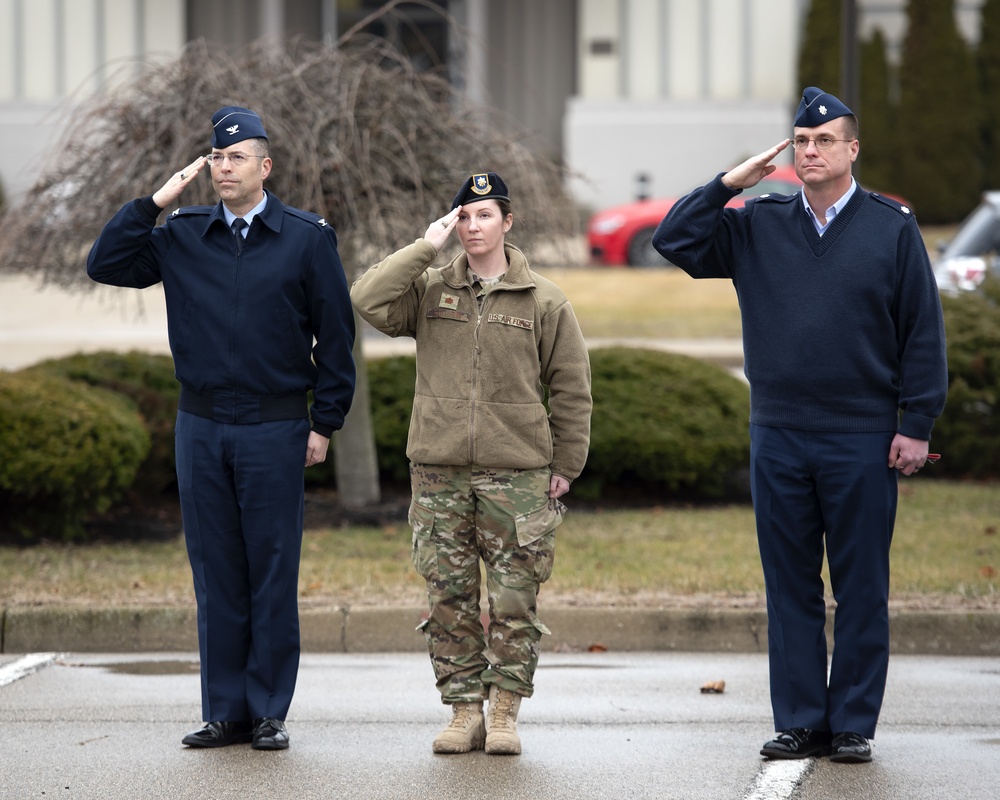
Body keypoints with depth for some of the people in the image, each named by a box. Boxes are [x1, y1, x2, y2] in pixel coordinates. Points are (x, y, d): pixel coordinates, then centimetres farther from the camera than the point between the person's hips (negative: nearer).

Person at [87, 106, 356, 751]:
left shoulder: (307, 239, 0)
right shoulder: (182, 237, 7)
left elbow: (335, 335, 2)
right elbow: (106, 264, 5)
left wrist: (325, 424, -2)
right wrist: (154, 203, -2)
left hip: (275, 430, -3)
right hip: (201, 426, 3)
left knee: (273, 573, 0)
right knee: (216, 575, 5)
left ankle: (269, 713, 6)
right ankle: (225, 713, 11)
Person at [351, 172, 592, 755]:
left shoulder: (544, 301, 4)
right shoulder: (429, 290, 8)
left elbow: (572, 390, 8)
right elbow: (368, 302, -10)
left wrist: (565, 467, 4)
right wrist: (426, 247, -9)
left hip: (517, 472, -1)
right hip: (440, 472, 1)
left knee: (515, 598, -3)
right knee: (449, 597, 2)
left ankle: (505, 713, 5)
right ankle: (465, 712, 8)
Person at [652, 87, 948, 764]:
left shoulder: (892, 228, 1)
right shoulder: (758, 226, 9)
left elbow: (924, 331, 1)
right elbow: (675, 240, 7)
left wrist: (917, 424, -4)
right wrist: (731, 184, -2)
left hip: (863, 442, -3)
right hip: (778, 438, 3)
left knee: (861, 591, 1)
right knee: (791, 588, 5)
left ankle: (854, 725, 7)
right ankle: (799, 722, 11)